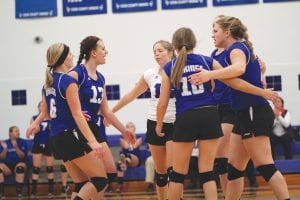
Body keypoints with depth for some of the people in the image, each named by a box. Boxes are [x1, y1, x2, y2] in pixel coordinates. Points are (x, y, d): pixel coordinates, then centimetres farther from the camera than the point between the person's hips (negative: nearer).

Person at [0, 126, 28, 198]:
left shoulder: (23, 142, 1)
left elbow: (22, 156, -9)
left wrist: (16, 147, -23)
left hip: (19, 164, -1)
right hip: (7, 166, 1)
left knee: (20, 166, -38)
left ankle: (19, 192, -32)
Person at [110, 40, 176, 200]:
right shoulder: (150, 74, 5)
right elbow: (132, 95, 15)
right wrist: (111, 111, 18)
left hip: (175, 124, -3)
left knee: (172, 168, -14)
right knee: (160, 170, 7)